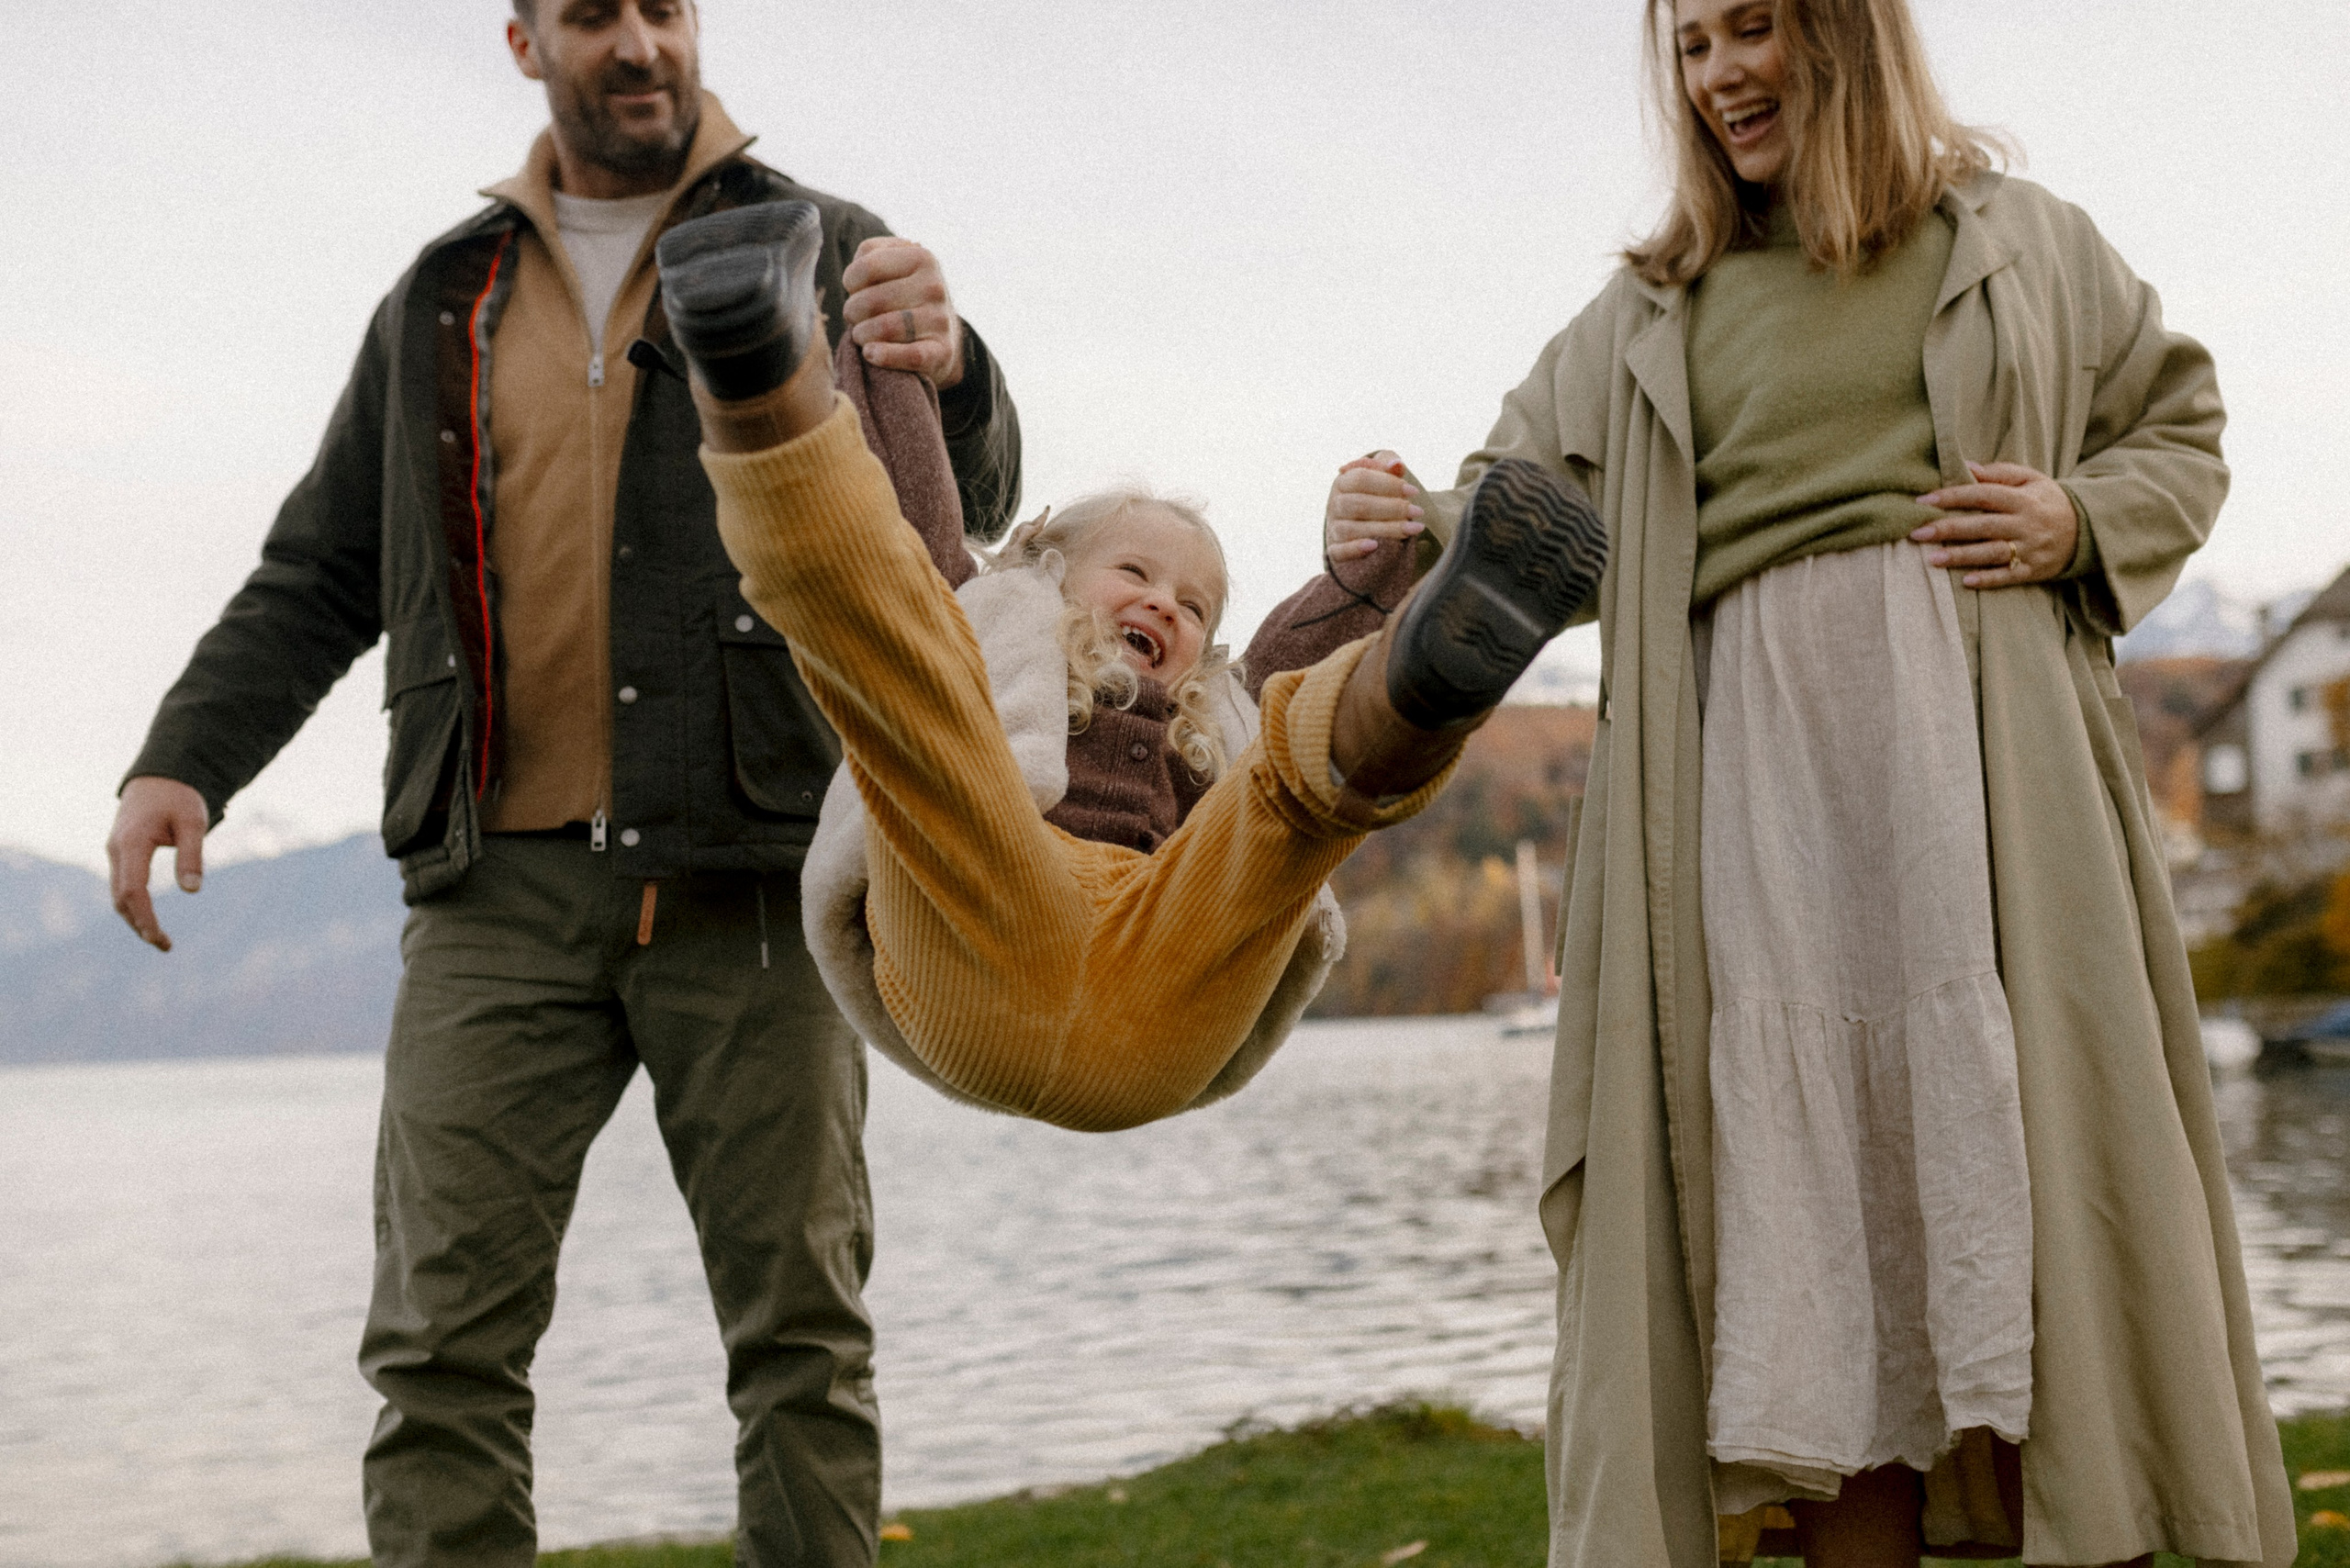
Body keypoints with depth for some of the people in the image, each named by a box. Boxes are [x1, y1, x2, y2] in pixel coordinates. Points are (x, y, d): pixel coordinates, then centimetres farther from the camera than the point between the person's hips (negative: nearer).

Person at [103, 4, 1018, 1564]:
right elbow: (318, 579, 19)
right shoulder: (445, 301, 17)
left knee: (801, 1326, 2)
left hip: (744, 880, -2)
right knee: (447, 1334, -2)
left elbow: (962, 498, -10)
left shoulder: (820, 253, 6)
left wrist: (945, 370, -34)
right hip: (502, 883, 3)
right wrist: (186, 760, 2)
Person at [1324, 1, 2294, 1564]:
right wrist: (1408, 530, -13)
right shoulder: (1649, 311, 17)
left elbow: (2183, 428, 19)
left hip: (1983, 757, -1)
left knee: (2024, 1168, -5)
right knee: (1808, 1213, -2)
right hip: (1751, 775, 1)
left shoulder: (2020, 243, 14)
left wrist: (2082, 523, -2)